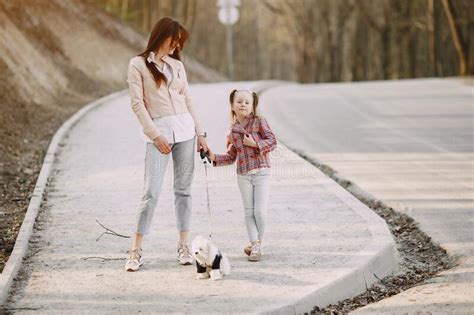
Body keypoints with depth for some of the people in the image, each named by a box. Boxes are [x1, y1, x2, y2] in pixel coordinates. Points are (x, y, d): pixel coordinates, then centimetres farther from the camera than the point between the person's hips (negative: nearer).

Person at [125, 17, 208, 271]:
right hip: (158, 131, -5)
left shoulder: (177, 65, 13)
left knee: (183, 189, 6)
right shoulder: (138, 65, -1)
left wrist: (200, 133, 10)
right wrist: (155, 135, -13)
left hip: (184, 129, 5)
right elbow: (137, 103, -6)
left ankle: (183, 245, 13)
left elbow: (188, 101, 15)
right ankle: (136, 251, -4)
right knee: (151, 192, -9)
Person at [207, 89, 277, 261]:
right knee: (249, 211, 4)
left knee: (260, 210, -6)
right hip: (243, 175, 4)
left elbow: (272, 141, -7)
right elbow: (231, 156, 12)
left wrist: (255, 143, -18)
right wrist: (215, 157, -1)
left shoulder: (259, 122, -4)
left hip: (261, 172, -4)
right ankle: (254, 243, 10)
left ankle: (258, 242, 10)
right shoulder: (233, 132, 7)